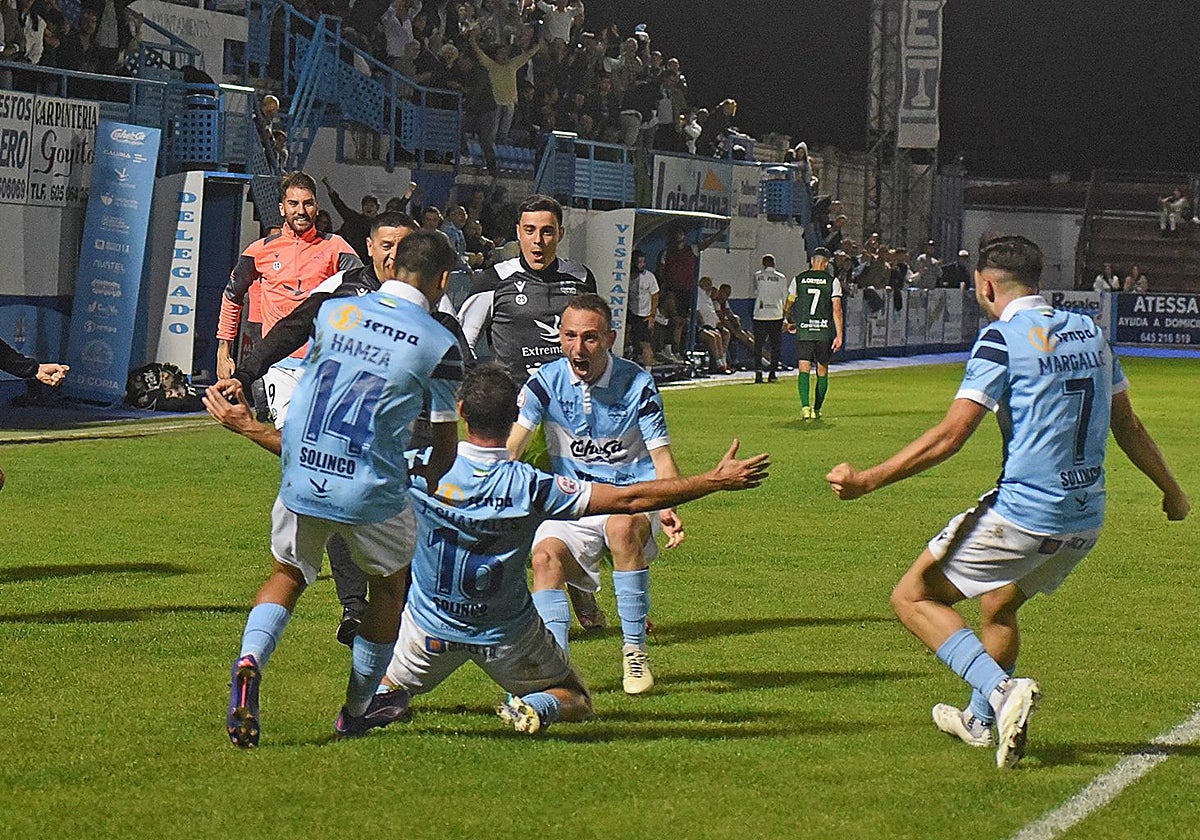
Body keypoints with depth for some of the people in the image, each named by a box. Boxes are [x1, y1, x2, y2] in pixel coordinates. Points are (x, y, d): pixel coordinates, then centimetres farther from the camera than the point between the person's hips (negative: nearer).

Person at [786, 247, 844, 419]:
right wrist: (839, 335, -6)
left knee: (804, 370, -3)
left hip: (803, 332, 0)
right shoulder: (832, 281, -1)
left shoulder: (798, 279, 4)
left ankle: (805, 407, -20)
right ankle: (817, 409, 16)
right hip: (825, 332, 0)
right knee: (822, 371, 12)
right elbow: (837, 309, -7)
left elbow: (787, 307, 14)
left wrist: (790, 323, 33)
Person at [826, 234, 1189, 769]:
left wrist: (867, 480, -17)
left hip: (1022, 514, -8)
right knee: (999, 606, 31)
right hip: (1086, 520, 8)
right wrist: (1171, 489, 31)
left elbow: (951, 435, -18)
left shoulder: (1002, 337, -11)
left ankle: (1001, 689, -15)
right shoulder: (1089, 332, 10)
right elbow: (1127, 426, 17)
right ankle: (980, 720, 43)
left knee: (912, 597, 3)